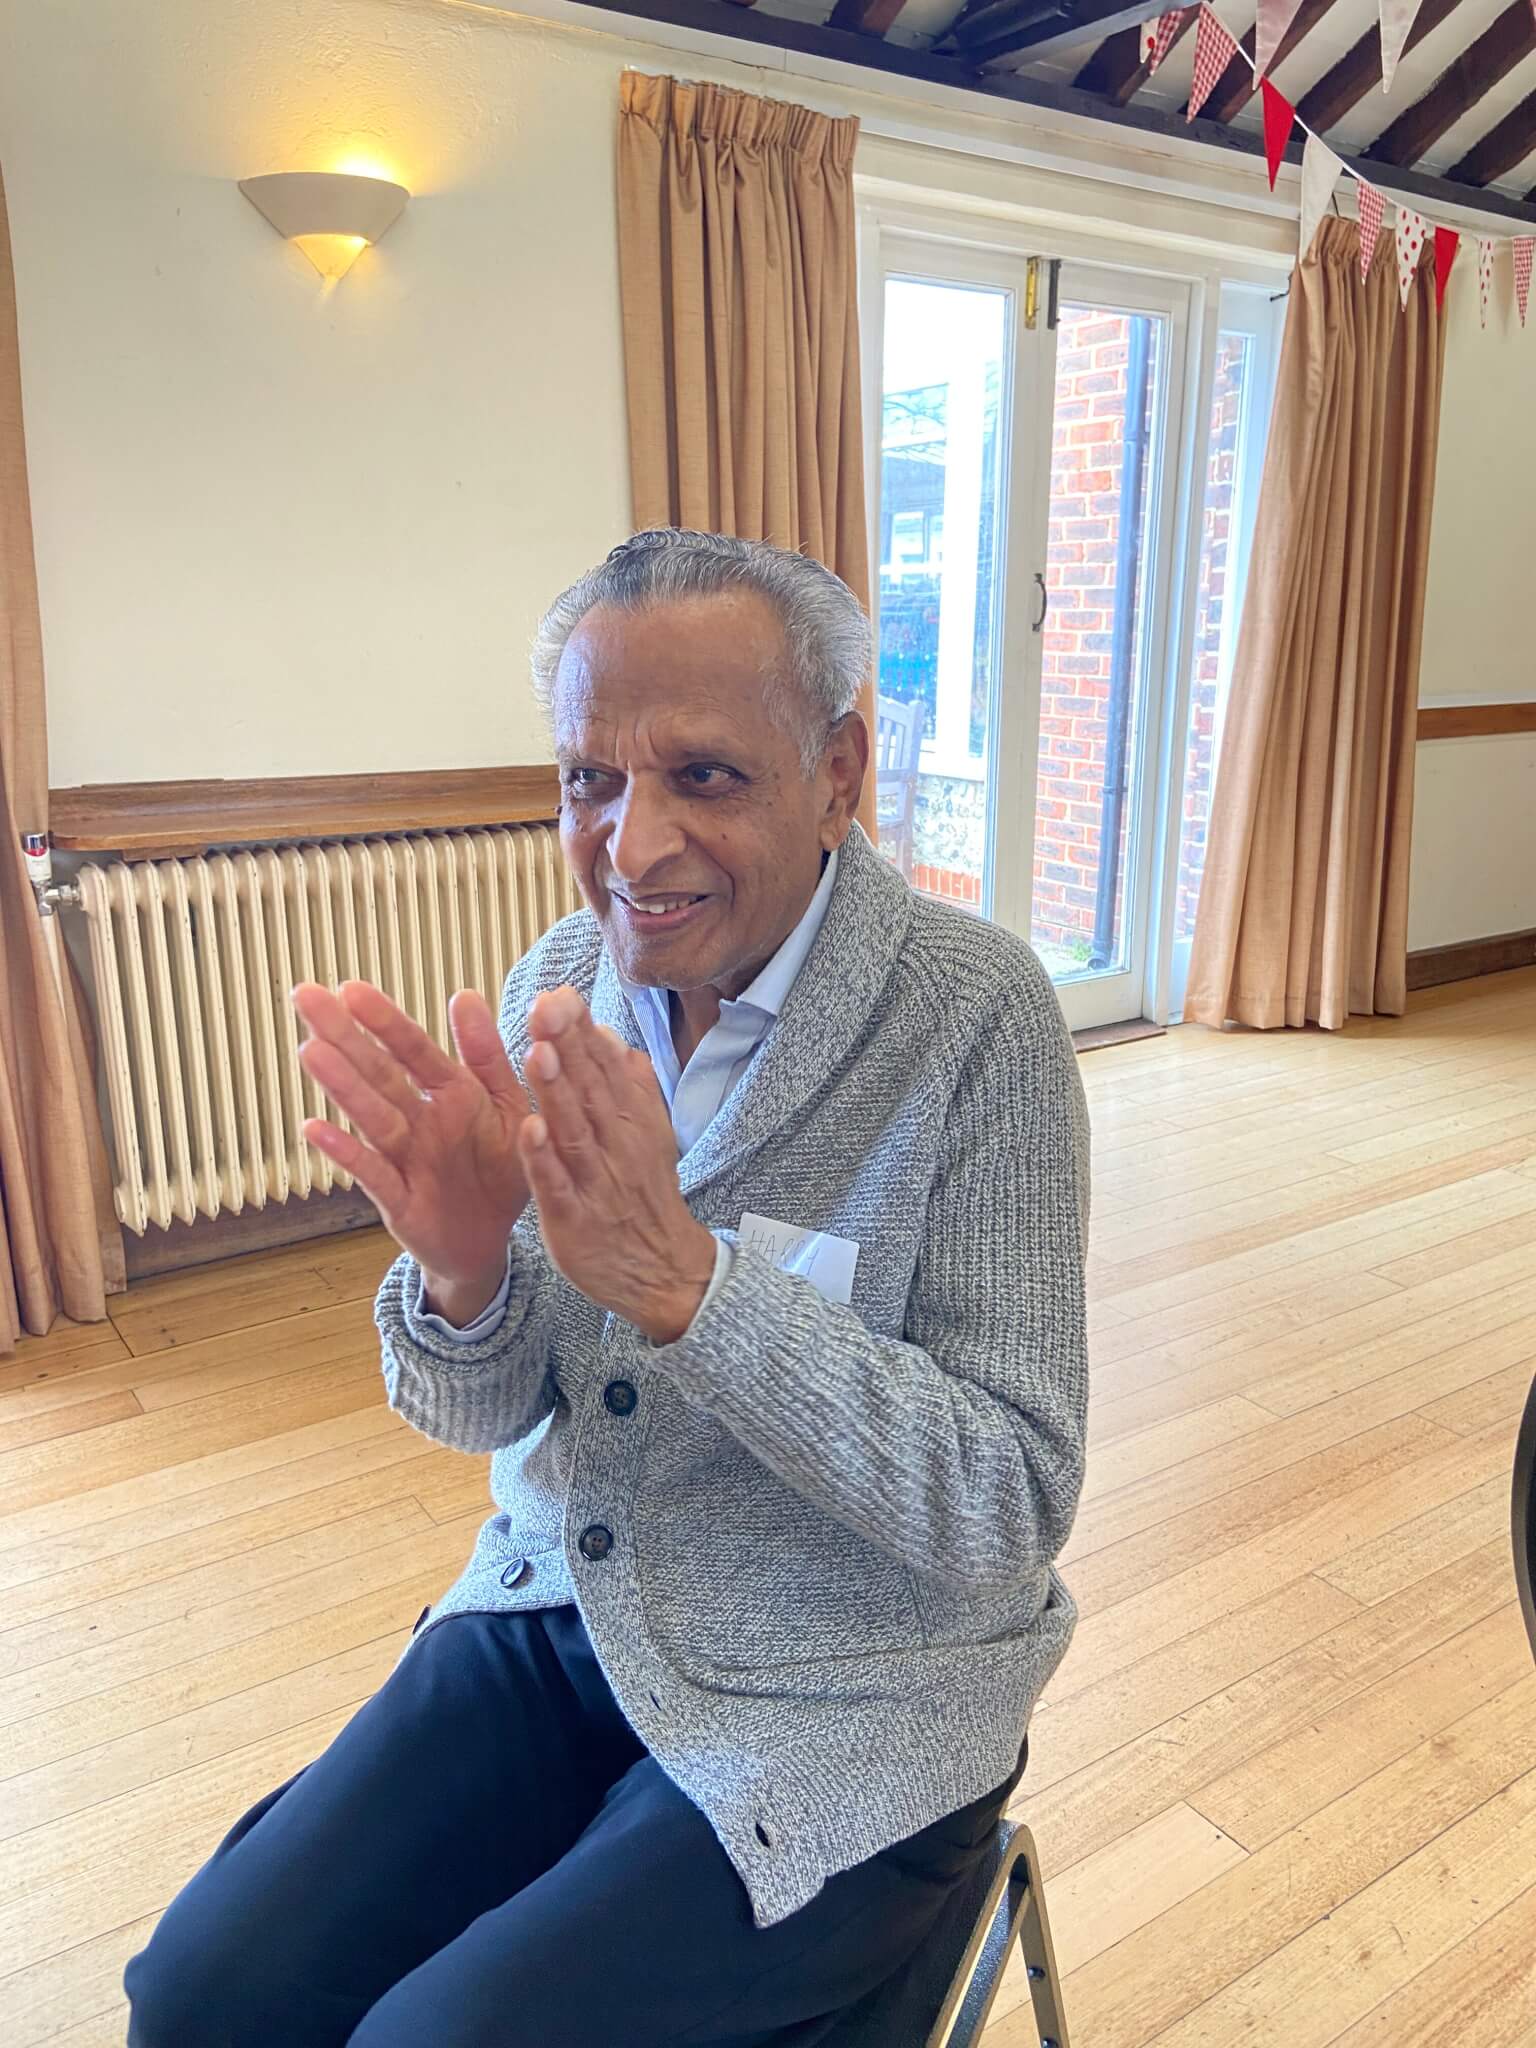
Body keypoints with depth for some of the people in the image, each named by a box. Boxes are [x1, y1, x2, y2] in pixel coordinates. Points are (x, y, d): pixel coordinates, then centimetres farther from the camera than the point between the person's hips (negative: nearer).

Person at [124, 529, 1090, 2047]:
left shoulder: (973, 1015, -19)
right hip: (563, 1617, 4)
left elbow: (1011, 1509, -20)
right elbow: (479, 1412, 1)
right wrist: (460, 1262, -23)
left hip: (833, 1718, -4)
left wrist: (681, 1270, -32)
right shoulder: (557, 987, -4)